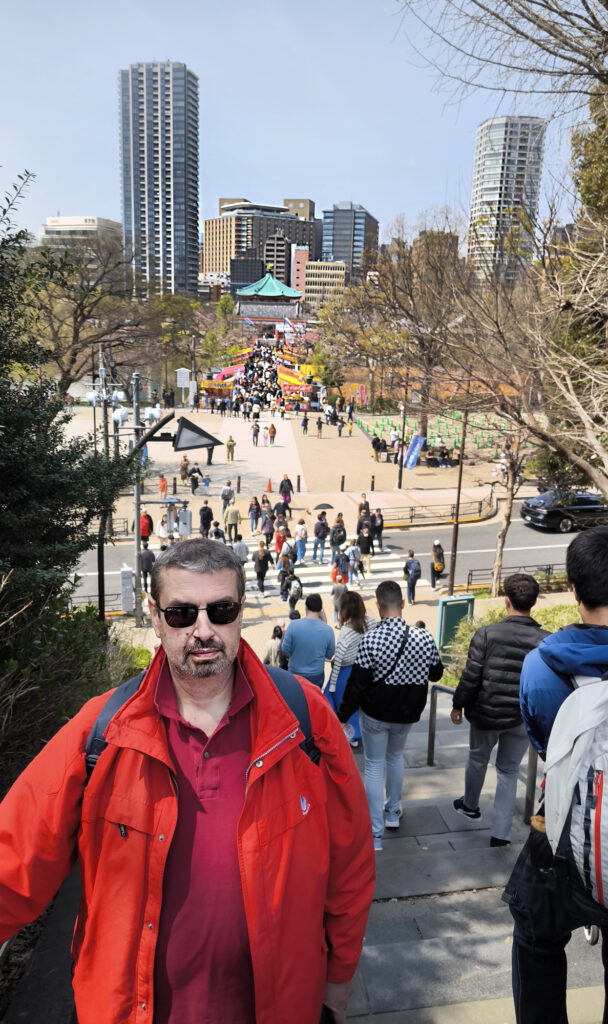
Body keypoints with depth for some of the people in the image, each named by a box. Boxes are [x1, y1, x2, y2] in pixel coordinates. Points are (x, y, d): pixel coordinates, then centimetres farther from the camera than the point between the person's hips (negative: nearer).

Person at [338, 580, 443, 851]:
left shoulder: (370, 640, -24)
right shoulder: (424, 638, -13)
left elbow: (357, 684, -19)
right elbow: (436, 674, 2)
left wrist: (342, 715, -7)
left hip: (375, 714, -3)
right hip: (406, 714, 4)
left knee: (374, 767, 10)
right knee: (396, 757, 27)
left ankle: (375, 833, 12)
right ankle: (393, 812, 41)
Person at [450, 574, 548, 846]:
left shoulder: (487, 634, -17)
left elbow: (470, 677, -14)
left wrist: (458, 705, 2)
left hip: (486, 713, -1)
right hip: (523, 720, 1)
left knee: (477, 759, 25)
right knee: (509, 771, 18)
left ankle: (470, 804, 46)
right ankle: (500, 833, 19)